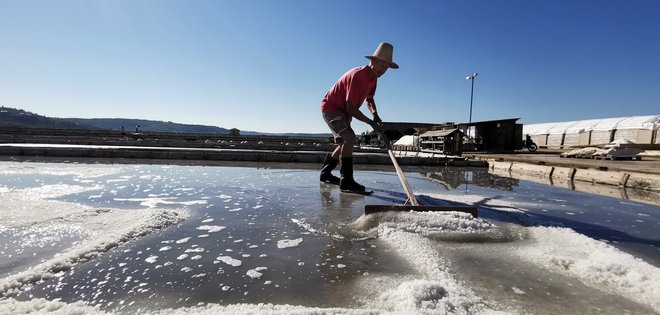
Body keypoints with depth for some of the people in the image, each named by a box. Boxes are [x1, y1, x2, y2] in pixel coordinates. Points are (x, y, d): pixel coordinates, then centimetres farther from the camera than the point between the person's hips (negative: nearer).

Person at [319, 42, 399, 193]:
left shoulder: (373, 77, 1)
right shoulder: (357, 76, -28)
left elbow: (369, 99, 15)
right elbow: (350, 108, -29)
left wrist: (375, 114, -5)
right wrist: (370, 122, -24)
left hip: (342, 111, 10)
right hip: (330, 108, -10)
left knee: (345, 143, 16)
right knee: (350, 138, -27)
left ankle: (326, 173, 31)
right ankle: (346, 180, -24)